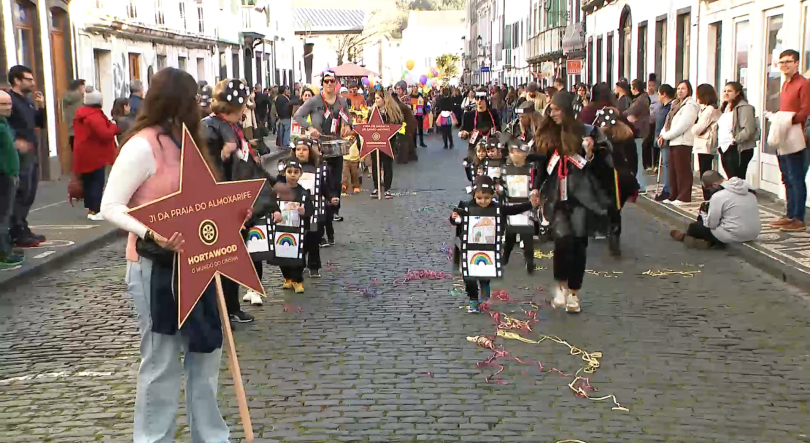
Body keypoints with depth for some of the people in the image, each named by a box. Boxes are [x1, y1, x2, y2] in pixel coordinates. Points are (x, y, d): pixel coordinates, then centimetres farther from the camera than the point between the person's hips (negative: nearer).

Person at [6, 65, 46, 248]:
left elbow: (40, 123, 20)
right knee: (21, 194, -8)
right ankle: (18, 234, -4)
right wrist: (15, 142, -30)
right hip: (20, 155, -9)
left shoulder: (28, 101, 17)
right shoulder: (9, 99, -11)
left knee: (29, 194, 13)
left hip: (33, 153, 9)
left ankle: (22, 229, 21)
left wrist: (40, 106, 5)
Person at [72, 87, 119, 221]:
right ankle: (95, 211, -6)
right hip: (95, 155, -9)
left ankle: (90, 209, 21)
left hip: (83, 154, 9)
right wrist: (113, 127, -9)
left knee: (87, 183, 14)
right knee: (97, 182, -4)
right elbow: (105, 135, -26)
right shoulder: (95, 116, -21)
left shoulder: (80, 115, 10)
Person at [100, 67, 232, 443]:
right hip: (156, 267, -9)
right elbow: (110, 207, -19)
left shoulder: (184, 142, 12)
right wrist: (151, 234, -32)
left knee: (206, 350, 15)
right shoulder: (143, 145, -15)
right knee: (161, 362, 1)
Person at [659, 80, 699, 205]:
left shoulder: (690, 105, -9)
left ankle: (684, 197, -2)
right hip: (673, 141, 9)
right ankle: (674, 196, 17)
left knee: (682, 170, -6)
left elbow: (682, 126, -17)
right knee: (673, 171, 11)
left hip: (683, 142, -9)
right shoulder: (677, 104, 20)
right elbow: (668, 122, 17)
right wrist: (663, 135, 0)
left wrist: (666, 136, -12)